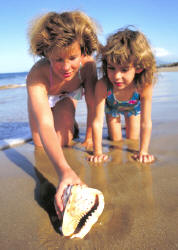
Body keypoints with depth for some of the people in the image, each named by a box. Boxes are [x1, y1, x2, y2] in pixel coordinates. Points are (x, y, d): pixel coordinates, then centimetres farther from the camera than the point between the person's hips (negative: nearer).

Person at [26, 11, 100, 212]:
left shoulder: (87, 63, -37)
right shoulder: (36, 76, -45)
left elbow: (92, 104, -24)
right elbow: (45, 125, -57)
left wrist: (89, 138, -19)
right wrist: (64, 171, -70)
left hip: (68, 96, 1)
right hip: (43, 97, 0)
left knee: (62, 142, -13)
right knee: (40, 144, -1)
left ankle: (71, 123, 22)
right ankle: (69, 121, 29)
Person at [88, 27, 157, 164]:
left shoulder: (145, 86, -42)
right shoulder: (102, 85, -45)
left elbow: (146, 123, -35)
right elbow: (97, 121, -41)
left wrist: (143, 152, -34)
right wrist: (98, 152, -40)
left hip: (133, 108, 1)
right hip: (111, 106, 0)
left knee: (132, 140, 10)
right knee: (115, 141, 6)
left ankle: (128, 125, 43)